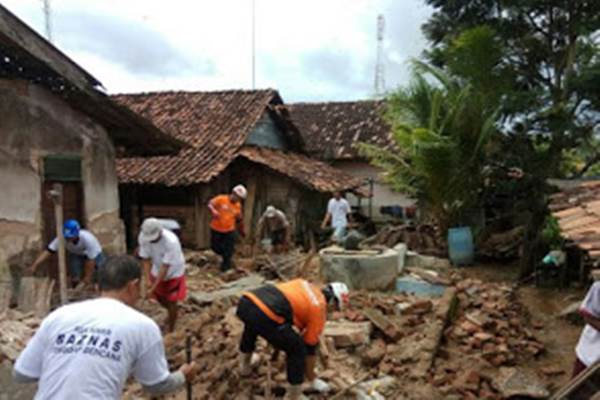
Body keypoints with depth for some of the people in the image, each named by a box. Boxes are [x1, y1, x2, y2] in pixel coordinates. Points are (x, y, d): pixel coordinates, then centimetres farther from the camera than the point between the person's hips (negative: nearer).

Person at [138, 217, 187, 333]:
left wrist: (153, 288, -34)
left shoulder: (171, 241, -39)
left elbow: (165, 267, -34)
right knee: (159, 297, 19)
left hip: (174, 273, -5)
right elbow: (146, 259, -14)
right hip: (157, 271, 5)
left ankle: (170, 330, 24)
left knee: (171, 302, 3)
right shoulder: (143, 237, -24)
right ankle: (171, 314, 50)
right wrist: (148, 280, -26)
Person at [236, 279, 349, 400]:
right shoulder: (319, 309, 16)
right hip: (264, 316, -7)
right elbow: (310, 346, 23)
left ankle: (245, 366, 58)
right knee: (297, 349, 14)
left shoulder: (303, 284, 32)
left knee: (253, 324, 42)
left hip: (245, 302, 8)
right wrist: (312, 378, 38)